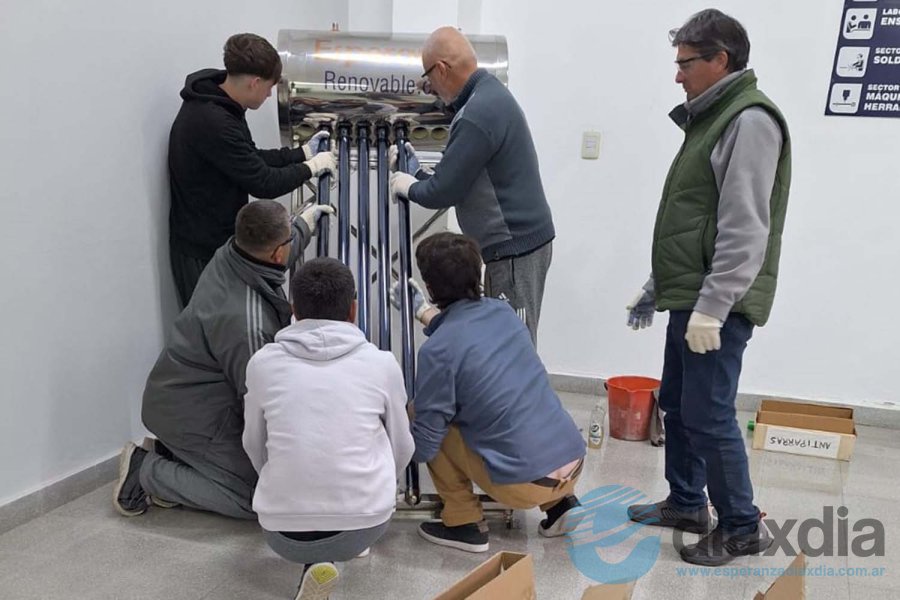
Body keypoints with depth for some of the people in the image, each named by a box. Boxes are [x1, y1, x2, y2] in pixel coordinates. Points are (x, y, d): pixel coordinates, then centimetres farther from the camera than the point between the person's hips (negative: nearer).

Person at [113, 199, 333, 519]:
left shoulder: (230, 255, -10)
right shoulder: (247, 325, -36)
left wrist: (304, 223, 32)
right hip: (191, 415, -9)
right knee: (262, 497, -4)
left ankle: (168, 451, 16)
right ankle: (147, 472, 1)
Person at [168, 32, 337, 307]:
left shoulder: (215, 106, 4)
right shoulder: (212, 122, -27)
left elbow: (250, 160, 16)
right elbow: (263, 183, -23)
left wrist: (302, 152, 13)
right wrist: (311, 167, -8)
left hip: (220, 240, 9)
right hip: (203, 252, -9)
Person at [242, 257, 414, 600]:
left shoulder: (263, 363, 0)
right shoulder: (382, 363, -1)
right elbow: (401, 448, 12)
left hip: (282, 534, 0)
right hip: (366, 526, 0)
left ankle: (316, 558, 9)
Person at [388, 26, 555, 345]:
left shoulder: (477, 115, -20)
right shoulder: (490, 92, 13)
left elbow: (442, 192, -18)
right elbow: (464, 175, 18)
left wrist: (408, 186, 1)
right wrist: (417, 171, 16)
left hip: (514, 247, -10)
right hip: (521, 238, 10)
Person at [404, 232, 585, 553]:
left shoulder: (437, 350, -14)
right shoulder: (503, 311, 6)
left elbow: (423, 445, -8)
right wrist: (424, 312, 41)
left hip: (526, 484, -6)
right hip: (573, 461, 7)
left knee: (419, 412, 7)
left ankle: (465, 525, 12)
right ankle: (558, 504, 20)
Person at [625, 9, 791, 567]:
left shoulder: (750, 119, -14)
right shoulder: (712, 117, 17)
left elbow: (744, 228, -22)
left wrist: (712, 306, -24)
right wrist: (659, 285, 21)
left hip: (717, 305, -10)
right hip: (690, 298, 10)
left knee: (707, 416, -5)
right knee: (677, 405, 17)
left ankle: (742, 527, 10)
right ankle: (686, 503, 31)